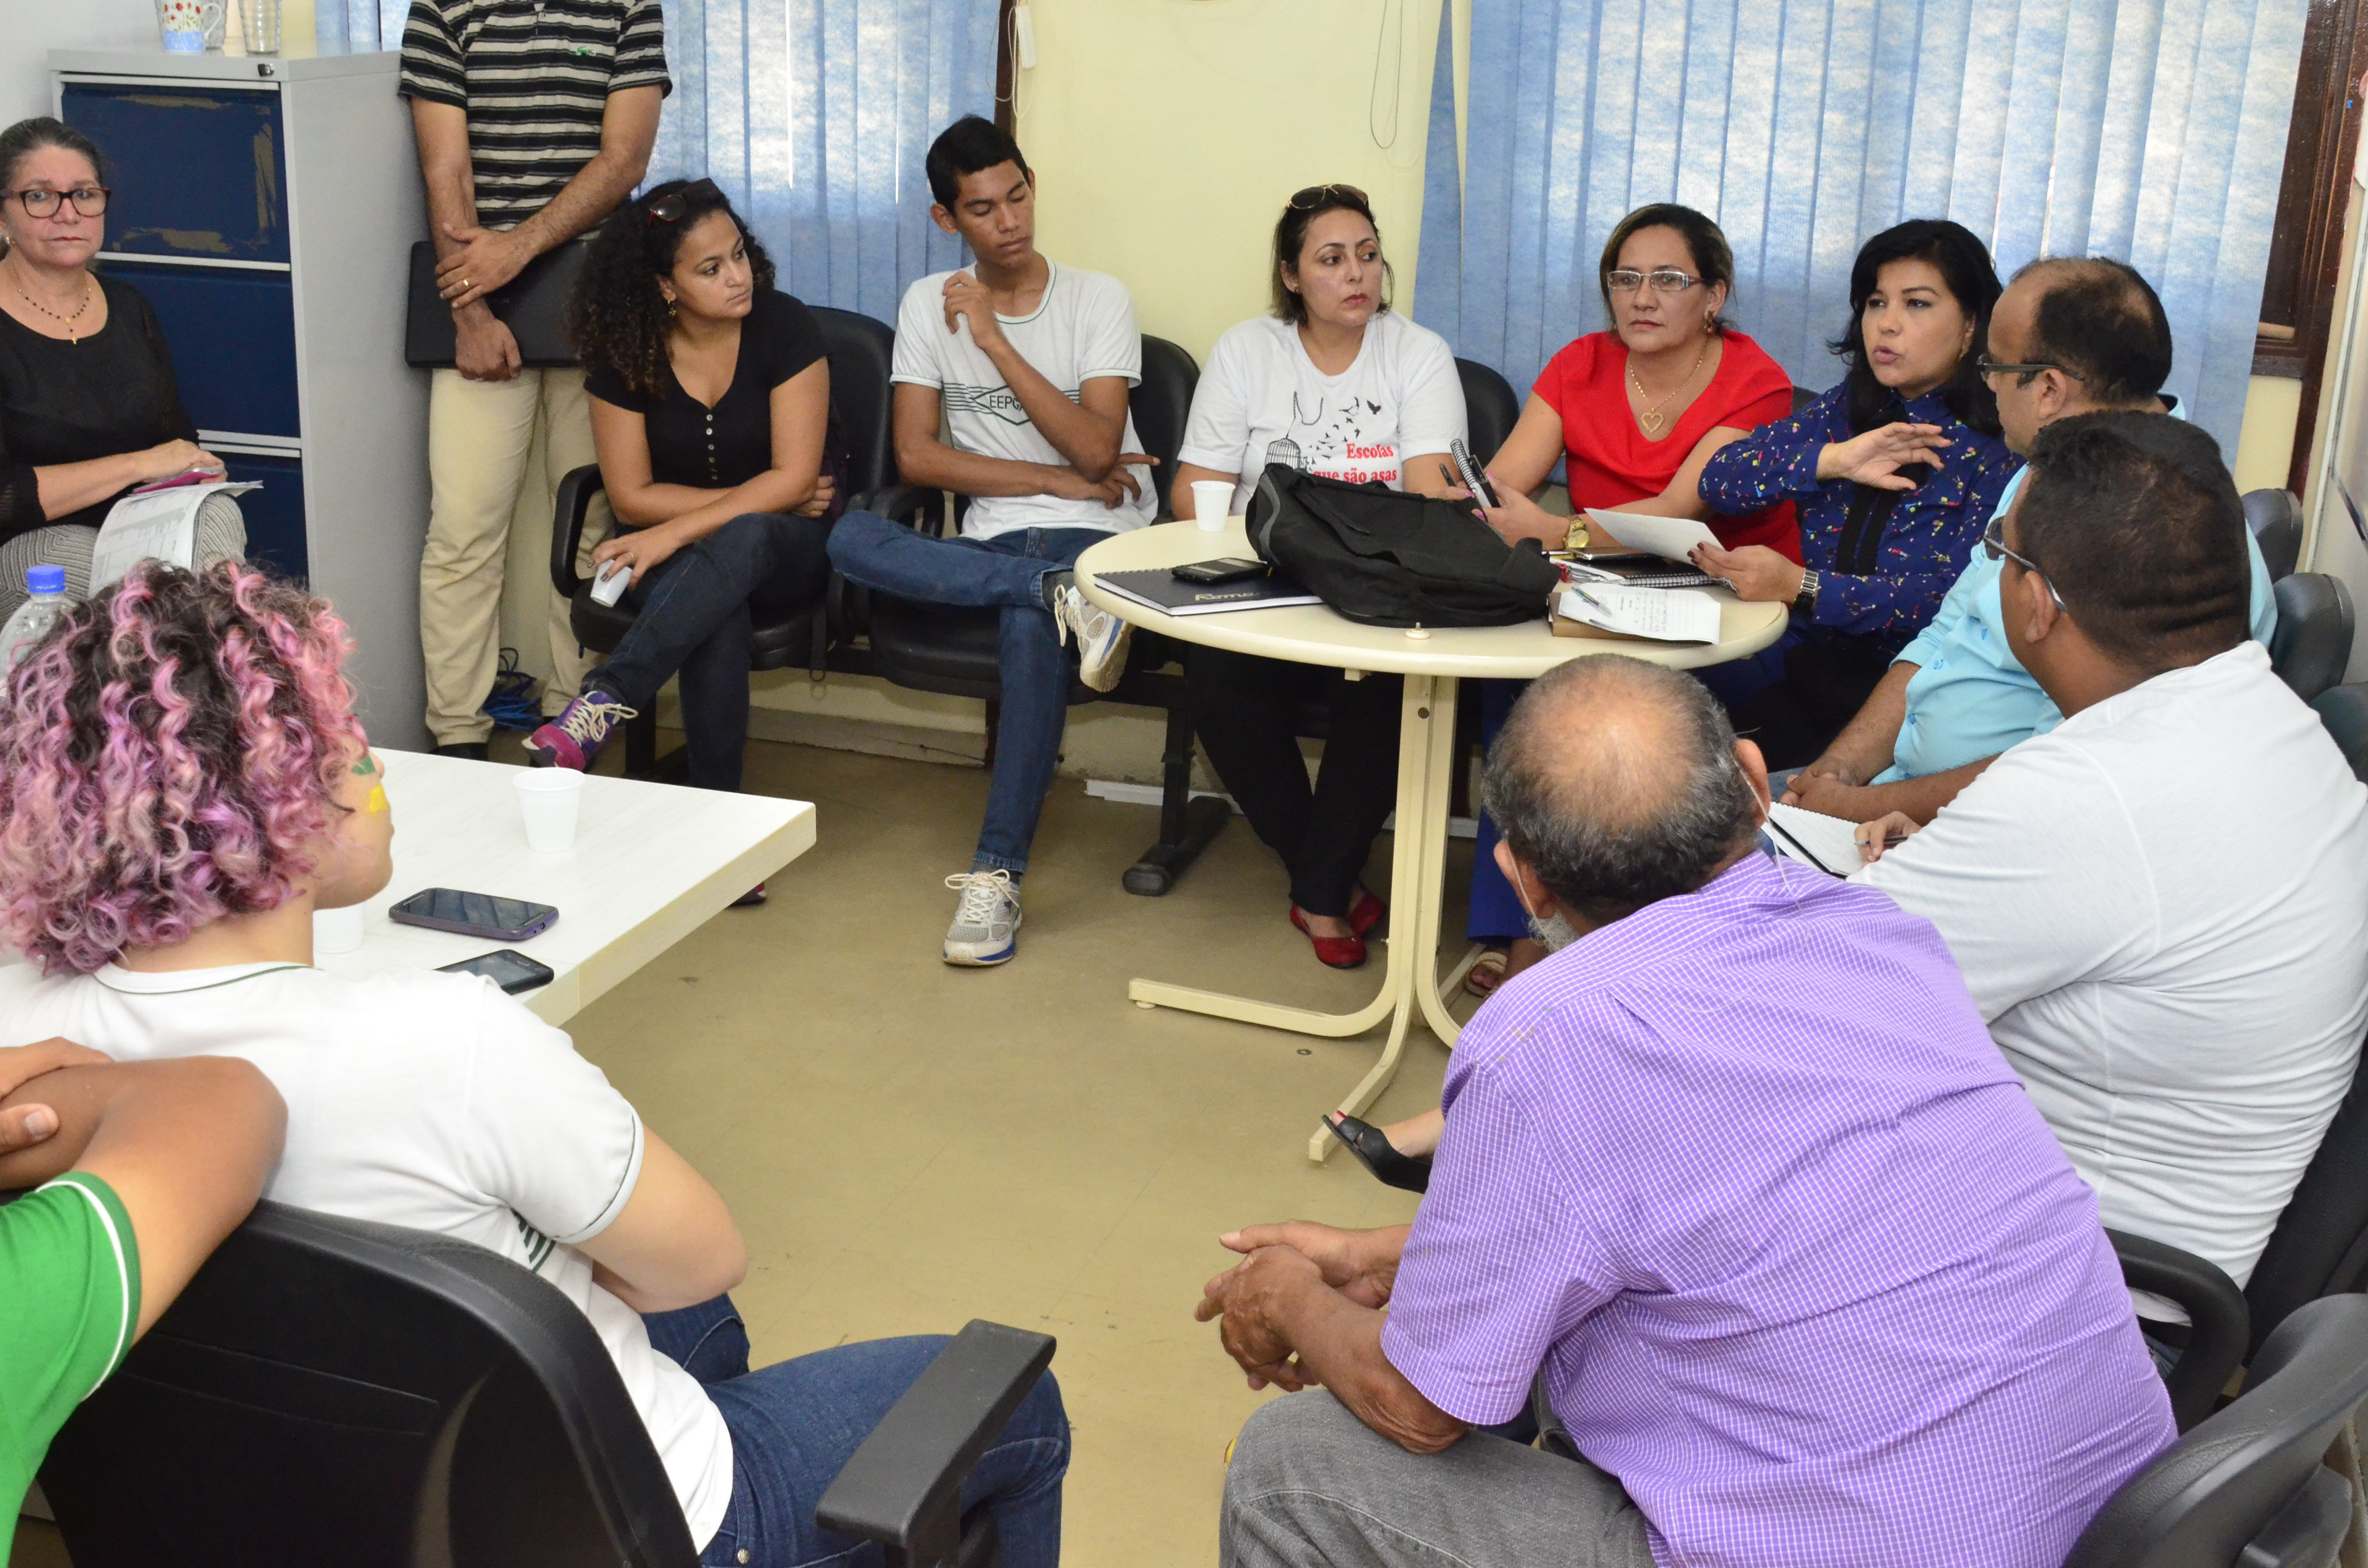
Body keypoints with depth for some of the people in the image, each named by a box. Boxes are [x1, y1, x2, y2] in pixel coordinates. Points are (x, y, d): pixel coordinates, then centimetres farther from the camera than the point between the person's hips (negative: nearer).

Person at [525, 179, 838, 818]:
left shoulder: (783, 327, -10)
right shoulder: (627, 352, -5)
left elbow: (795, 477, -15)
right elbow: (632, 497, -3)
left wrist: (677, 531, -24)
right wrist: (754, 498, -12)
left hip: (783, 548, -1)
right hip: (672, 556, 1)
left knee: (743, 539, -39)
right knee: (718, 611, -36)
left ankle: (605, 701, -46)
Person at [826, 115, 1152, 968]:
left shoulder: (1098, 300, 1)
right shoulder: (929, 305, 8)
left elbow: (1096, 451, -11)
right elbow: (916, 456, 0)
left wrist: (995, 341, -13)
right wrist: (1059, 481, -6)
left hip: (1097, 536, -3)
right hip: (991, 539, 3)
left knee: (1031, 627, -37)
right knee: (851, 536, -27)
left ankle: (998, 873, -30)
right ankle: (1064, 598, -32)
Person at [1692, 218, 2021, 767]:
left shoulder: (2000, 448, -7)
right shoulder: (1848, 409, 12)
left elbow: (1955, 600, -17)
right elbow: (1719, 479, 3)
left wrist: (1800, 587, -28)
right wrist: (1835, 459, -13)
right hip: (1807, 655, 6)